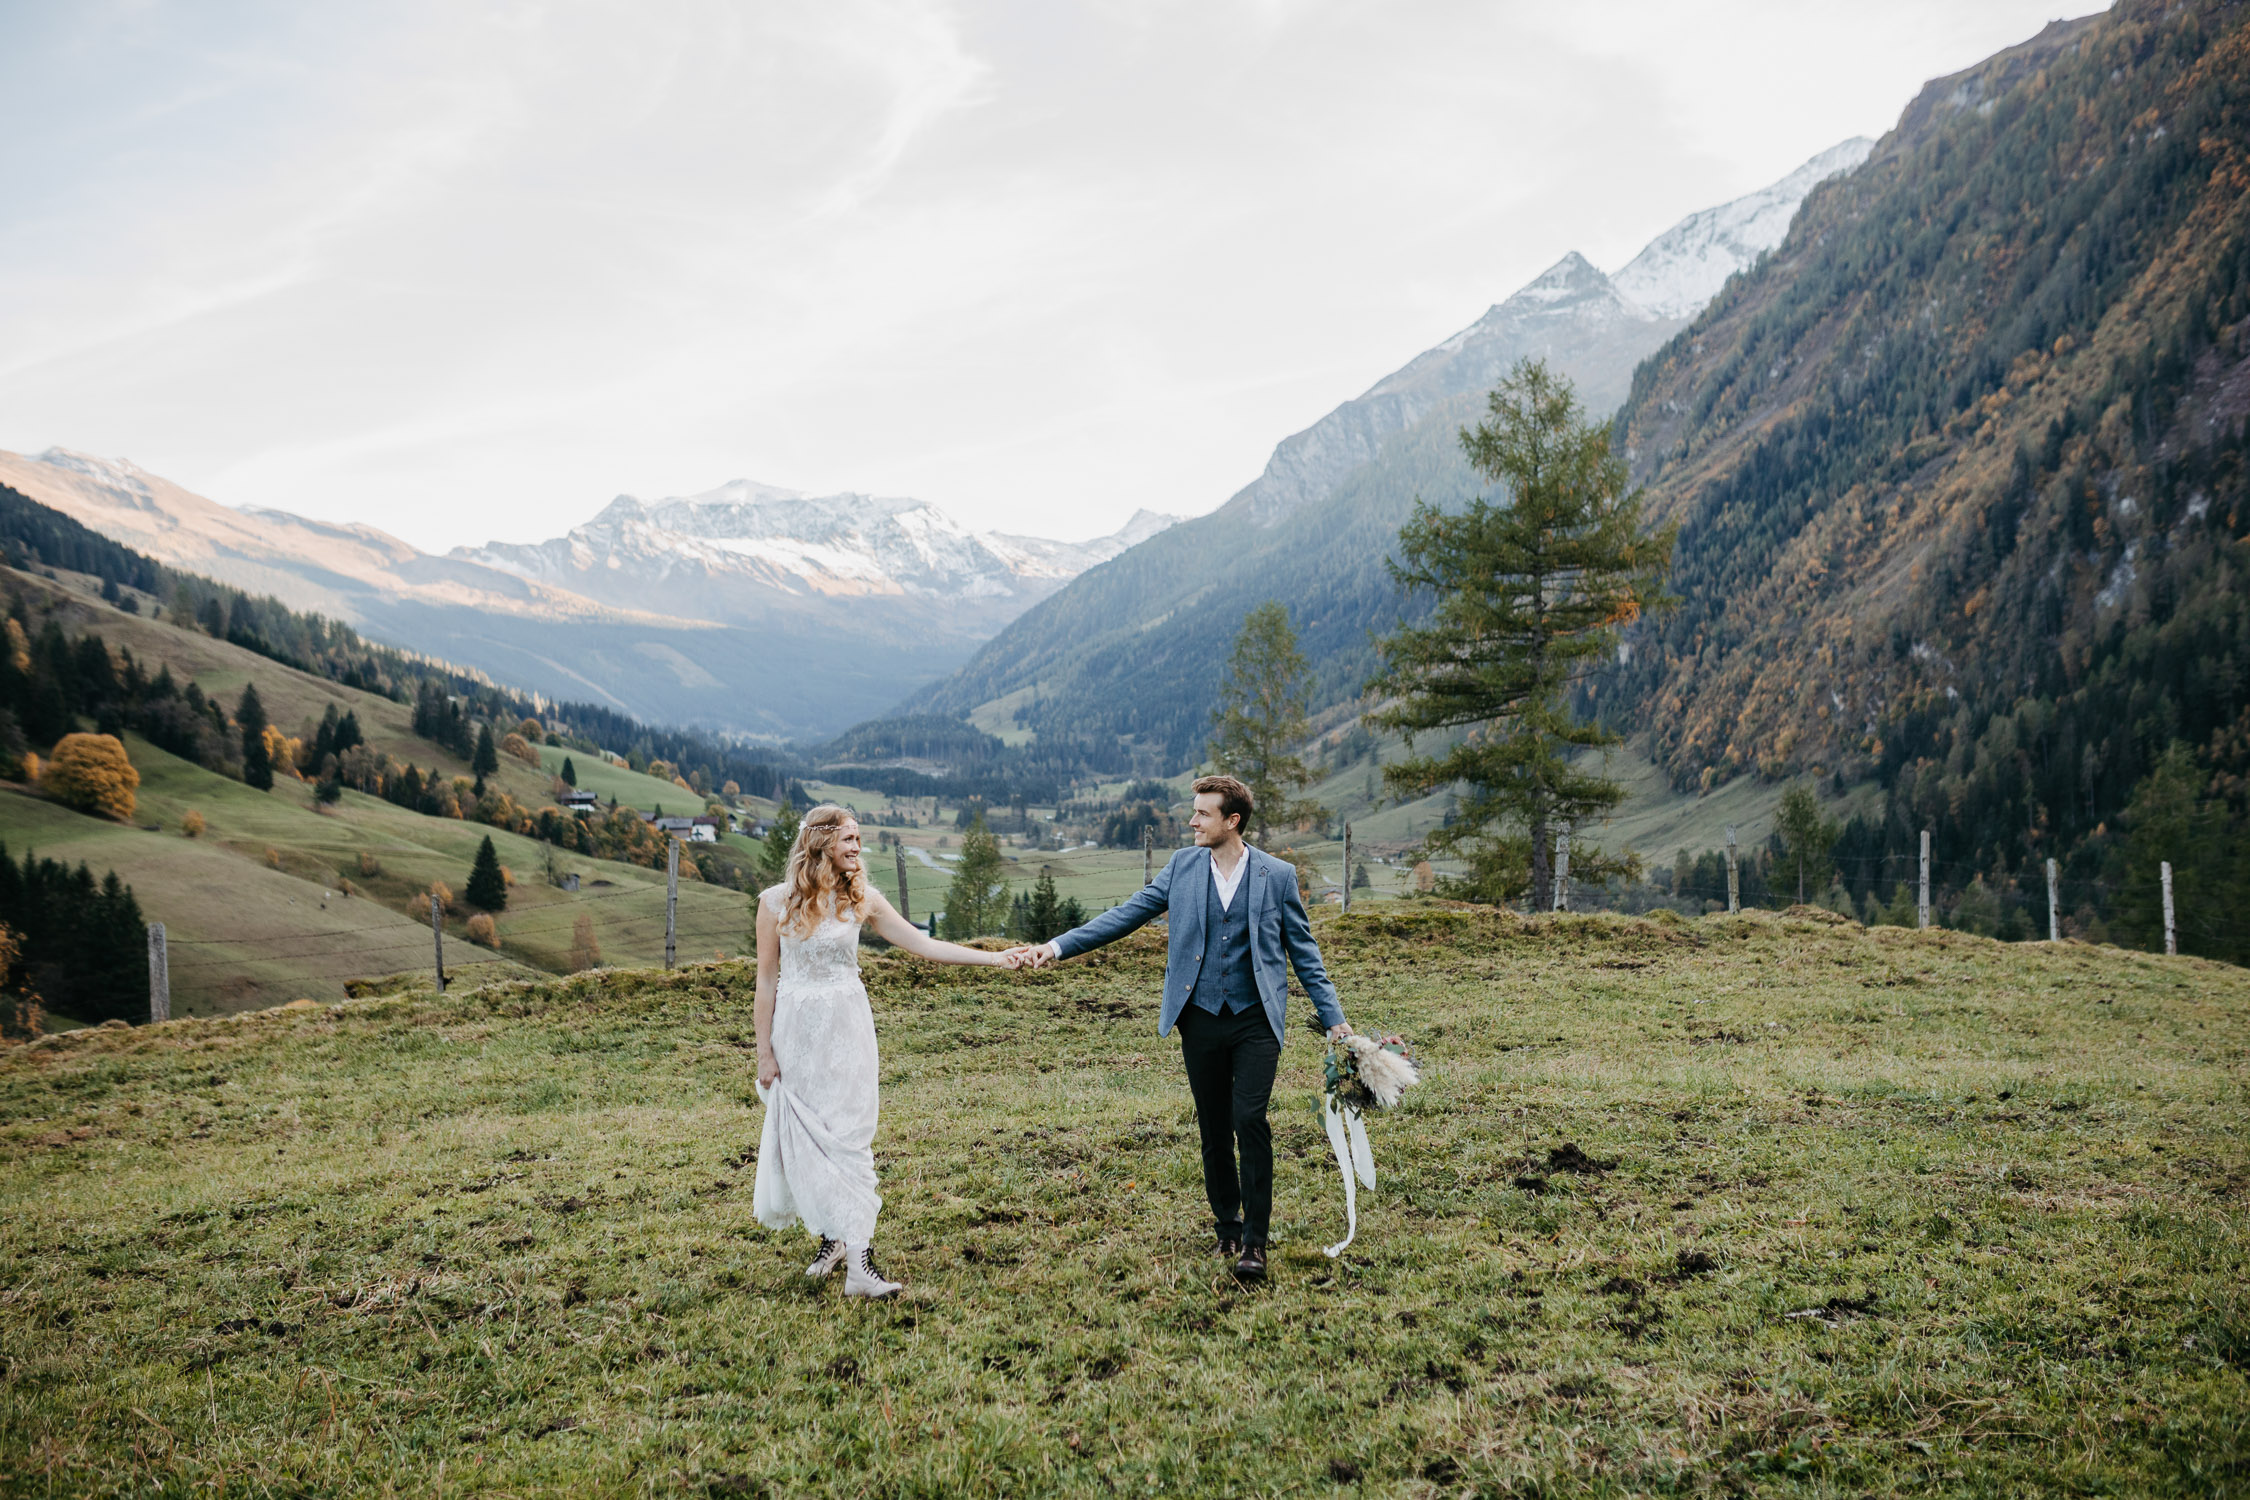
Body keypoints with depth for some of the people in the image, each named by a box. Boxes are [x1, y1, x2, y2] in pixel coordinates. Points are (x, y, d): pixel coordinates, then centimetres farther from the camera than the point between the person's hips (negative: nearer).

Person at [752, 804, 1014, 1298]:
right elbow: (767, 980, 0)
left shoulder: (861, 899, 0)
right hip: (796, 1032, 0)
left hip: (846, 1030, 0)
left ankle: (859, 1261, -10)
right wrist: (764, 1052, 0)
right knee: (804, 1138, 4)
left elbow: (923, 945, 3)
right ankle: (832, 1238, 23)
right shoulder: (776, 902, -4)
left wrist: (995, 958, -2)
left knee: (848, 1137, -6)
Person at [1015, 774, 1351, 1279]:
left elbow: (1303, 951, 6)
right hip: (1201, 1020, 3)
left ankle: (1255, 1240, -5)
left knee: (1249, 1119, -15)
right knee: (1214, 1129, 9)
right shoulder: (1182, 867, 4)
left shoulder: (1277, 875, -1)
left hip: (1255, 1021, -2)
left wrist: (1334, 1018, 3)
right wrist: (1058, 947, -4)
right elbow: (1127, 915, 4)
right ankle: (1227, 1227, 27)